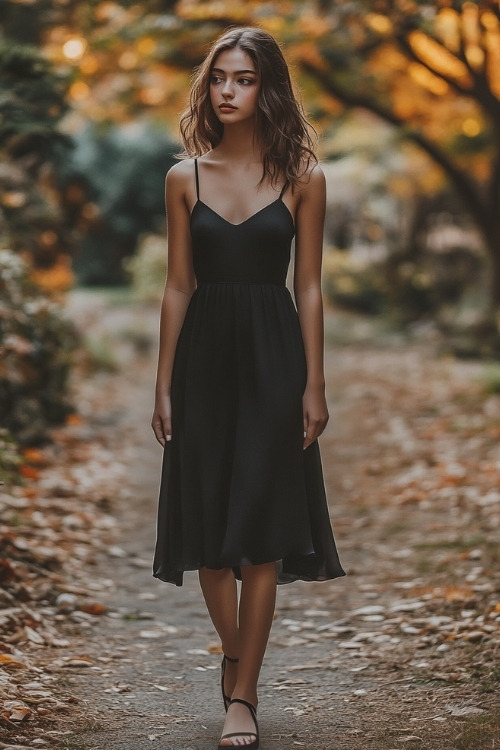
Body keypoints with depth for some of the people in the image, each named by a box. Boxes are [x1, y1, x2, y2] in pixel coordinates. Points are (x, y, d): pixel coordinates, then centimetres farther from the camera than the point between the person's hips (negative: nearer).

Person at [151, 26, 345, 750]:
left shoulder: (302, 178, 0)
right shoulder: (185, 178, 4)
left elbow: (309, 287, 1)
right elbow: (178, 286, 6)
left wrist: (314, 384, -4)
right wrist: (164, 385, 4)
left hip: (273, 359, -2)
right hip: (204, 356, 2)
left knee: (262, 528, -2)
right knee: (208, 526, 6)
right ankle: (235, 659, 29)